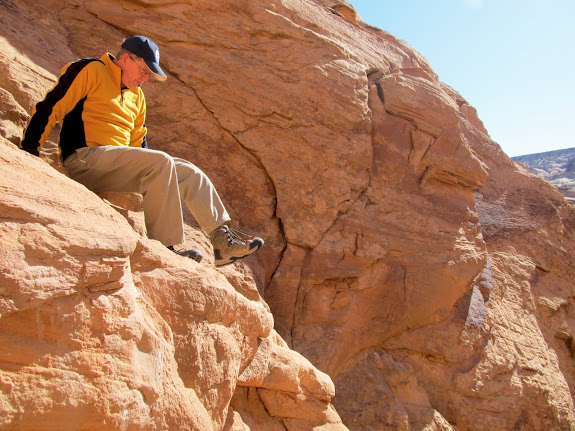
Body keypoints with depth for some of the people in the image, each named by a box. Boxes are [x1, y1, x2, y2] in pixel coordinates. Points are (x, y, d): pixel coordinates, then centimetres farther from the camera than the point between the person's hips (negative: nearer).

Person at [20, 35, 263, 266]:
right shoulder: (90, 71, 0)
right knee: (161, 161, -29)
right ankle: (163, 247, -27)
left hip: (120, 167, 8)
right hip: (85, 161, -8)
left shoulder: (137, 96, 22)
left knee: (190, 174, -3)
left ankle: (222, 239, -7)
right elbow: (49, 109, -6)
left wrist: (156, 171, 11)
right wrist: (28, 153, -11)